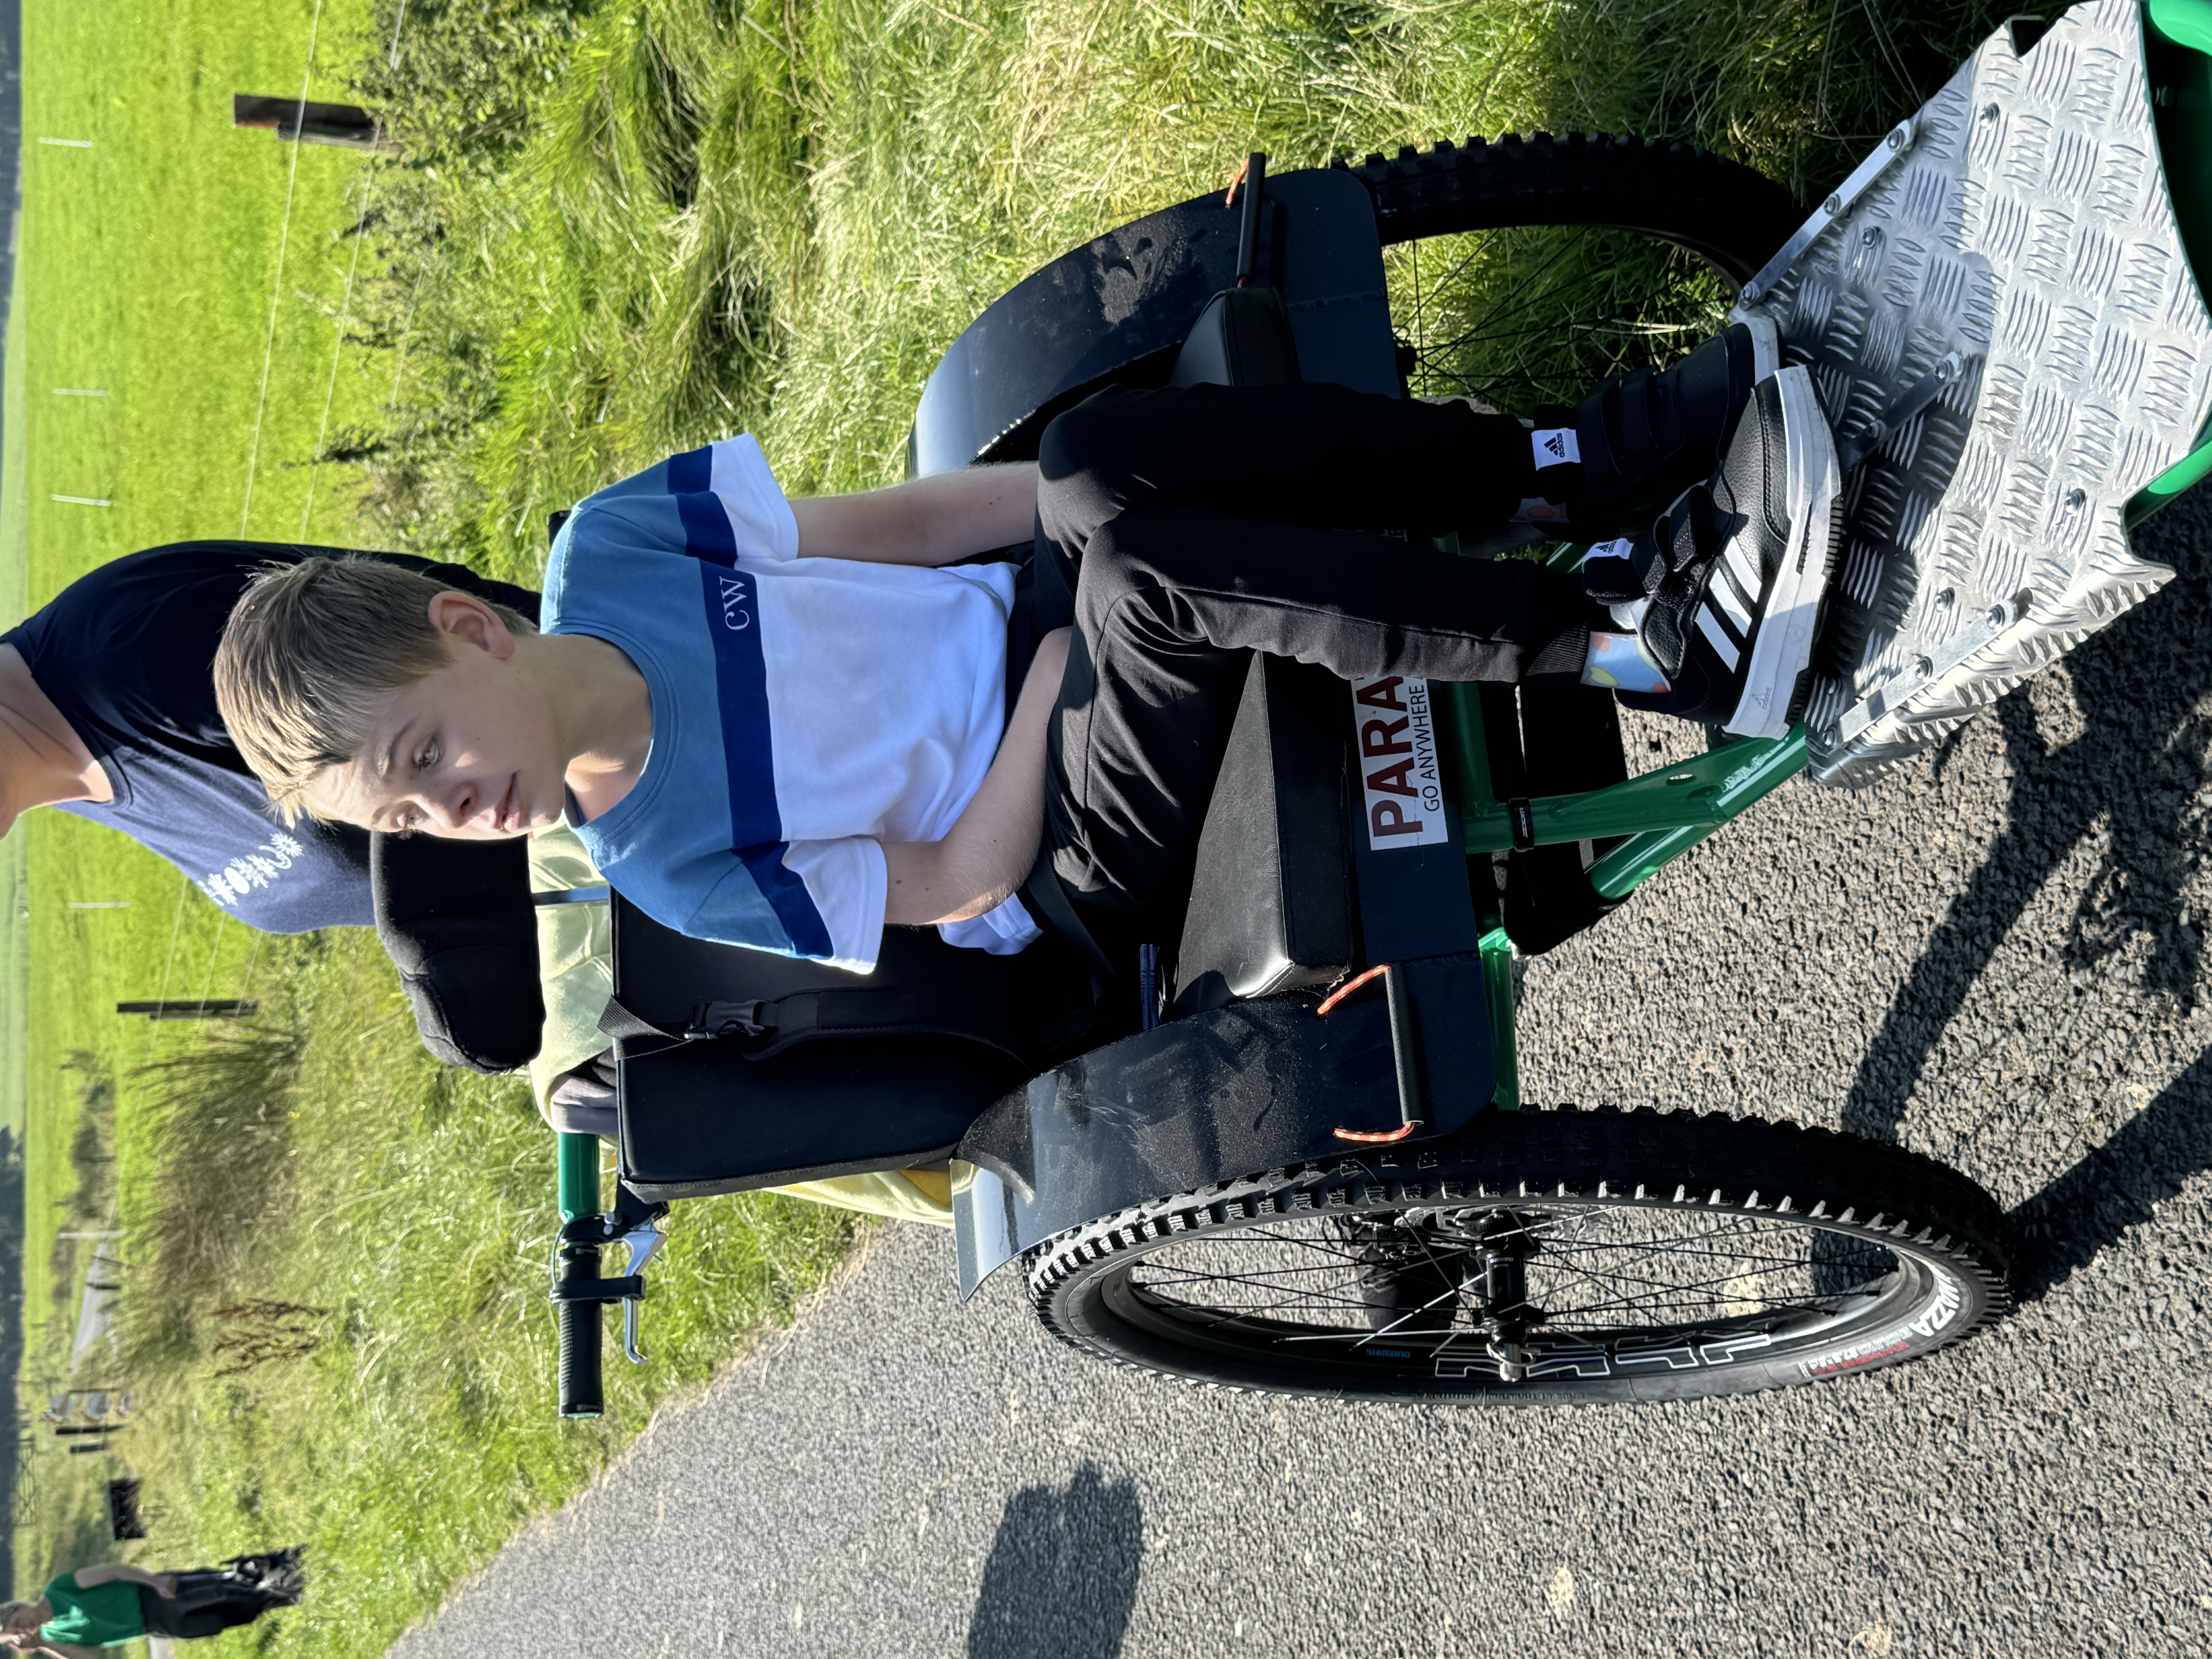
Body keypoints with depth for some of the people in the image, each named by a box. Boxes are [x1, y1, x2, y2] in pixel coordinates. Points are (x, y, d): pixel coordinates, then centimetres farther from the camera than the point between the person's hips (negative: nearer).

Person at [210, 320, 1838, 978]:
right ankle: (1636, 636, -30)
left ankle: (1568, 459, -21)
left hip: (1037, 622, 5)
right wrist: (1061, 660, -16)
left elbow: (895, 518, -1)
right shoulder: (675, 872, -17)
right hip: (1090, 850, -5)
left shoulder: (614, 540, -6)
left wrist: (1086, 486, -8)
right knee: (1150, 564, -36)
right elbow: (966, 881, -15)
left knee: (1100, 455, -30)